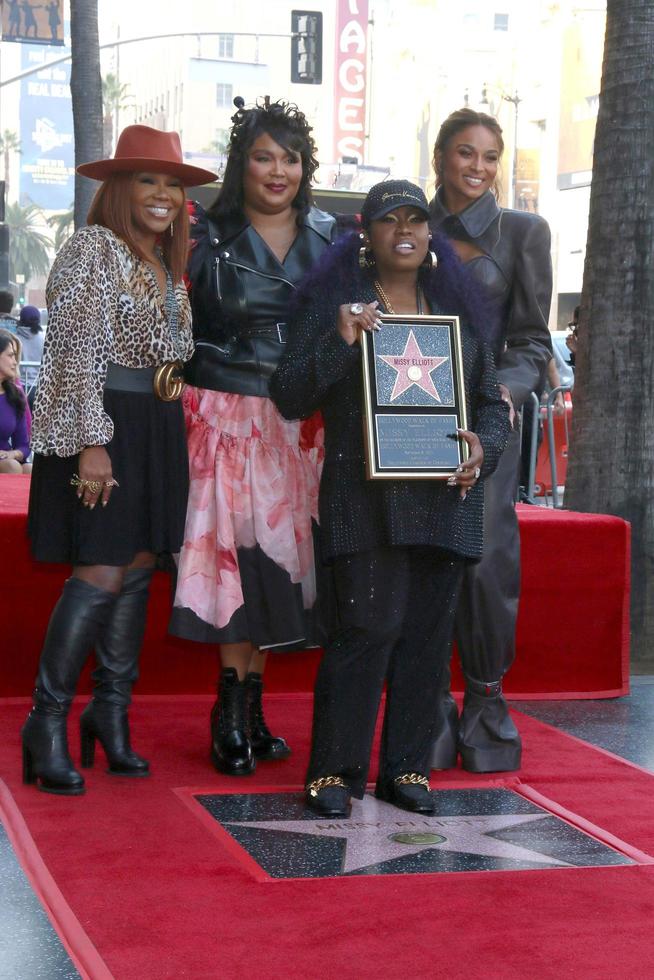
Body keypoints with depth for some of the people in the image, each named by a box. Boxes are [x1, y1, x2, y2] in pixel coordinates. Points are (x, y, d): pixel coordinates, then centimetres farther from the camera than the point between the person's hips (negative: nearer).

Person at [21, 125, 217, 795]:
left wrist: (173, 434, 14)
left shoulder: (168, 265, 16)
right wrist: (91, 442, -20)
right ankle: (47, 721, -2)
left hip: (158, 429, 8)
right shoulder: (93, 248, -8)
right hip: (103, 425, -8)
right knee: (100, 575, -11)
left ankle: (111, 712, 19)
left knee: (138, 567, 8)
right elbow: (78, 350, -14)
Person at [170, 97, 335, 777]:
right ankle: (234, 714, -3)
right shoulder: (208, 236, 1)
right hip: (229, 416, -3)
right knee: (239, 550, -10)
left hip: (303, 423, 3)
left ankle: (247, 706, 12)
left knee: (280, 551, 3)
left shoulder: (329, 238, 11)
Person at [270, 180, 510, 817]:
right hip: (364, 496, -4)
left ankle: (405, 768, 14)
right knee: (367, 627, -11)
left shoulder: (458, 306, 17)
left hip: (444, 496, 4)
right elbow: (290, 398, 0)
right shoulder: (332, 301, 6)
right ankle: (335, 770, 0)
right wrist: (340, 341, -13)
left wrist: (482, 446, -1)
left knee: (427, 634, 5)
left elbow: (491, 401, 20)